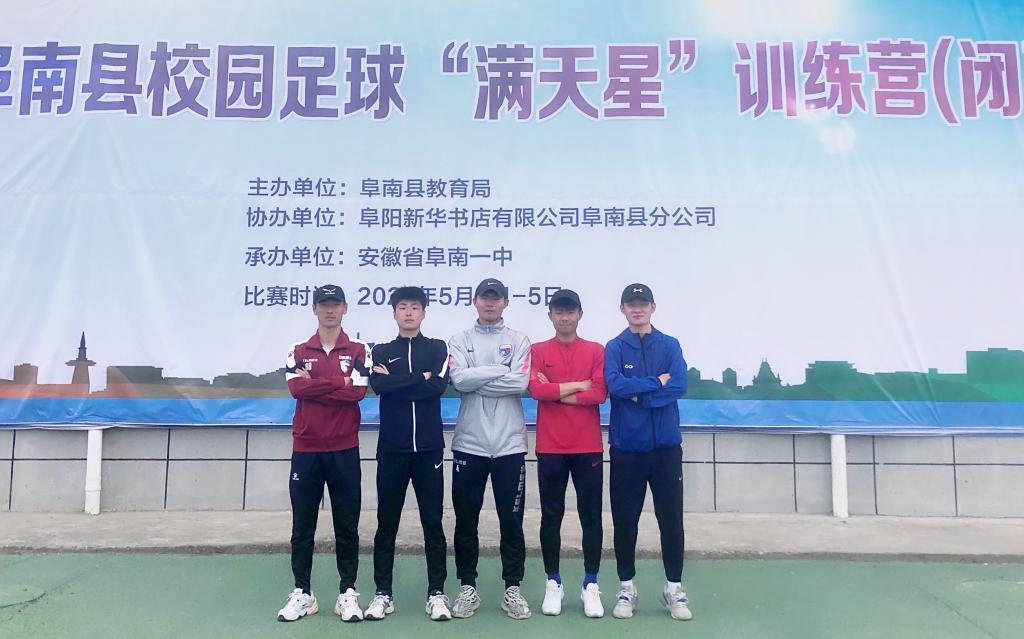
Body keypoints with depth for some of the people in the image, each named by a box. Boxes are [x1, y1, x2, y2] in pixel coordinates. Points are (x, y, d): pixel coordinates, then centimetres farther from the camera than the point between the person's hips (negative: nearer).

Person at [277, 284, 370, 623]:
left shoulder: (359, 350, 3)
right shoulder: (298, 351, 7)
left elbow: (357, 392, -11)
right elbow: (296, 389, -9)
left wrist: (314, 385, -9)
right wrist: (337, 382, -11)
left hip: (345, 449, -1)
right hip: (305, 449, 2)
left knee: (347, 525, 6)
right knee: (302, 525, 8)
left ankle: (348, 593, 15)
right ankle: (301, 593, 19)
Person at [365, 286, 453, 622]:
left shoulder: (437, 348, 8)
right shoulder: (380, 351, 9)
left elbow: (439, 385, -11)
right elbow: (378, 385, -11)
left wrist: (397, 382, -9)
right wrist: (420, 377, -11)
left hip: (429, 448, -1)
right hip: (391, 449, 1)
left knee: (433, 523, 4)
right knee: (386, 524, 7)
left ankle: (436, 593, 13)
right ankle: (383, 593, 17)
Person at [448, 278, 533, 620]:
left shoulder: (519, 341, 5)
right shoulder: (459, 341, 6)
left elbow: (519, 383, -11)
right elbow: (459, 379, -12)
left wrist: (476, 380, -10)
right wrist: (499, 370, -11)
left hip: (509, 444, 0)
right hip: (469, 444, 1)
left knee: (511, 520, 7)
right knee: (465, 521, 9)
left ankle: (513, 588, 20)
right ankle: (467, 588, 22)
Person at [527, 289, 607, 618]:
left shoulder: (596, 351, 5)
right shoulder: (538, 351, 4)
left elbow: (600, 393, -8)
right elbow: (536, 389, -11)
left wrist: (556, 392, -8)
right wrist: (577, 386, -9)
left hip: (588, 446, 0)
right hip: (550, 447, 0)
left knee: (591, 516, 5)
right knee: (551, 516, 7)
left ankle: (591, 585, 16)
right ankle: (553, 584, 19)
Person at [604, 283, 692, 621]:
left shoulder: (670, 345, 5)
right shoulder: (614, 347, 2)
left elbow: (679, 386, -9)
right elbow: (615, 385, -15)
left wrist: (638, 393, -12)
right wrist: (656, 383, -10)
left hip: (665, 445, 1)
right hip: (626, 447, -1)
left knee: (671, 518, 6)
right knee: (625, 520, 7)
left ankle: (674, 588, 20)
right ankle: (626, 587, 21)